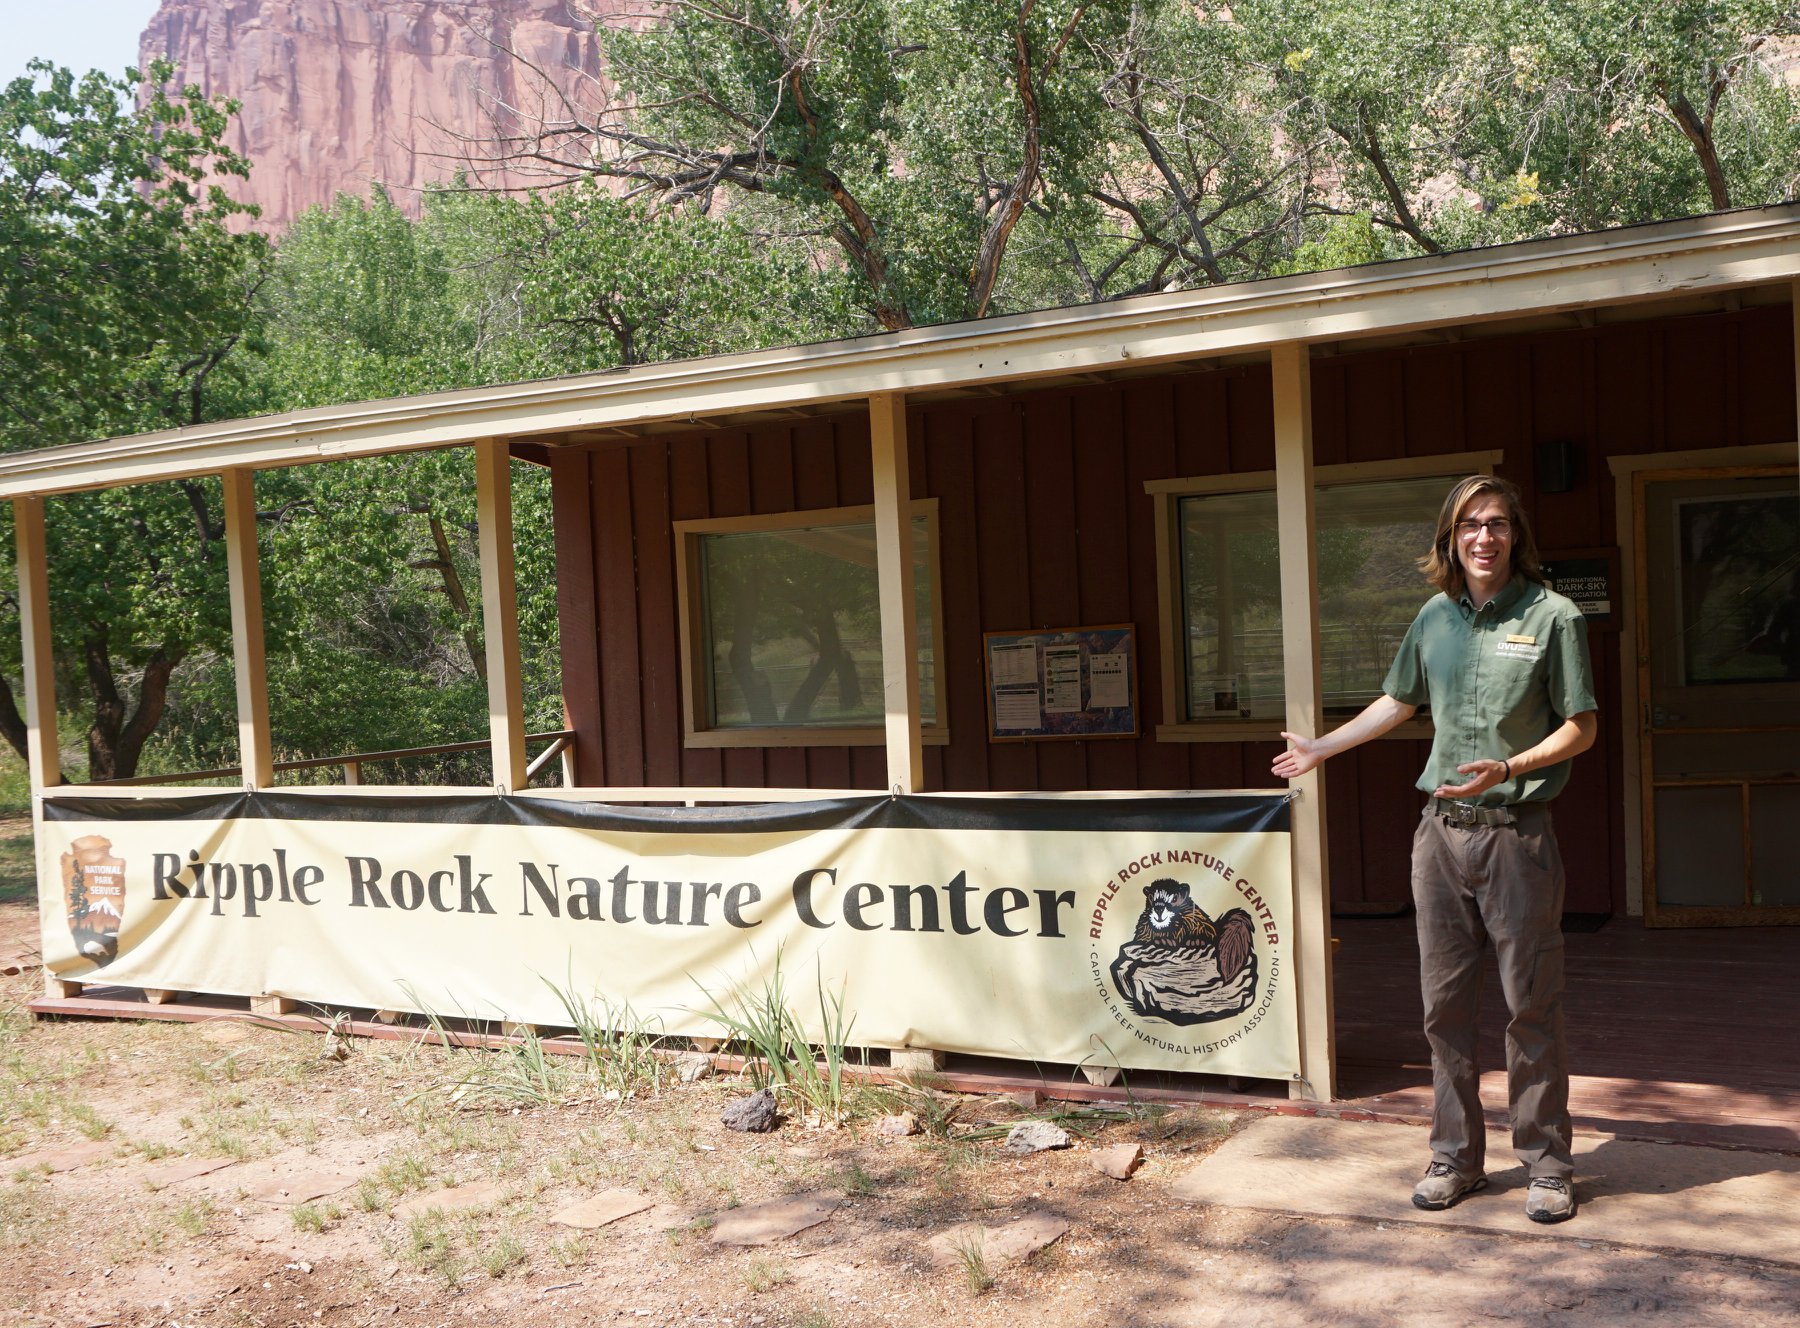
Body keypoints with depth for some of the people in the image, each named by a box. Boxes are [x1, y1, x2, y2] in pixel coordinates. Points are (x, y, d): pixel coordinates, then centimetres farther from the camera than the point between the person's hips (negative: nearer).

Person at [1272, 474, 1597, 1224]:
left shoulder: (1552, 616, -5)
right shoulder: (1436, 616, 8)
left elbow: (1580, 730, -4)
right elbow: (1399, 702, 23)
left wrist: (1507, 768, -20)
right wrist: (1321, 748, 28)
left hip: (1517, 832, -4)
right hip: (1442, 829, 5)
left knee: (1531, 1005, 1)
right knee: (1445, 1002, 9)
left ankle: (1547, 1163, 16)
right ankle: (1455, 1156, 21)